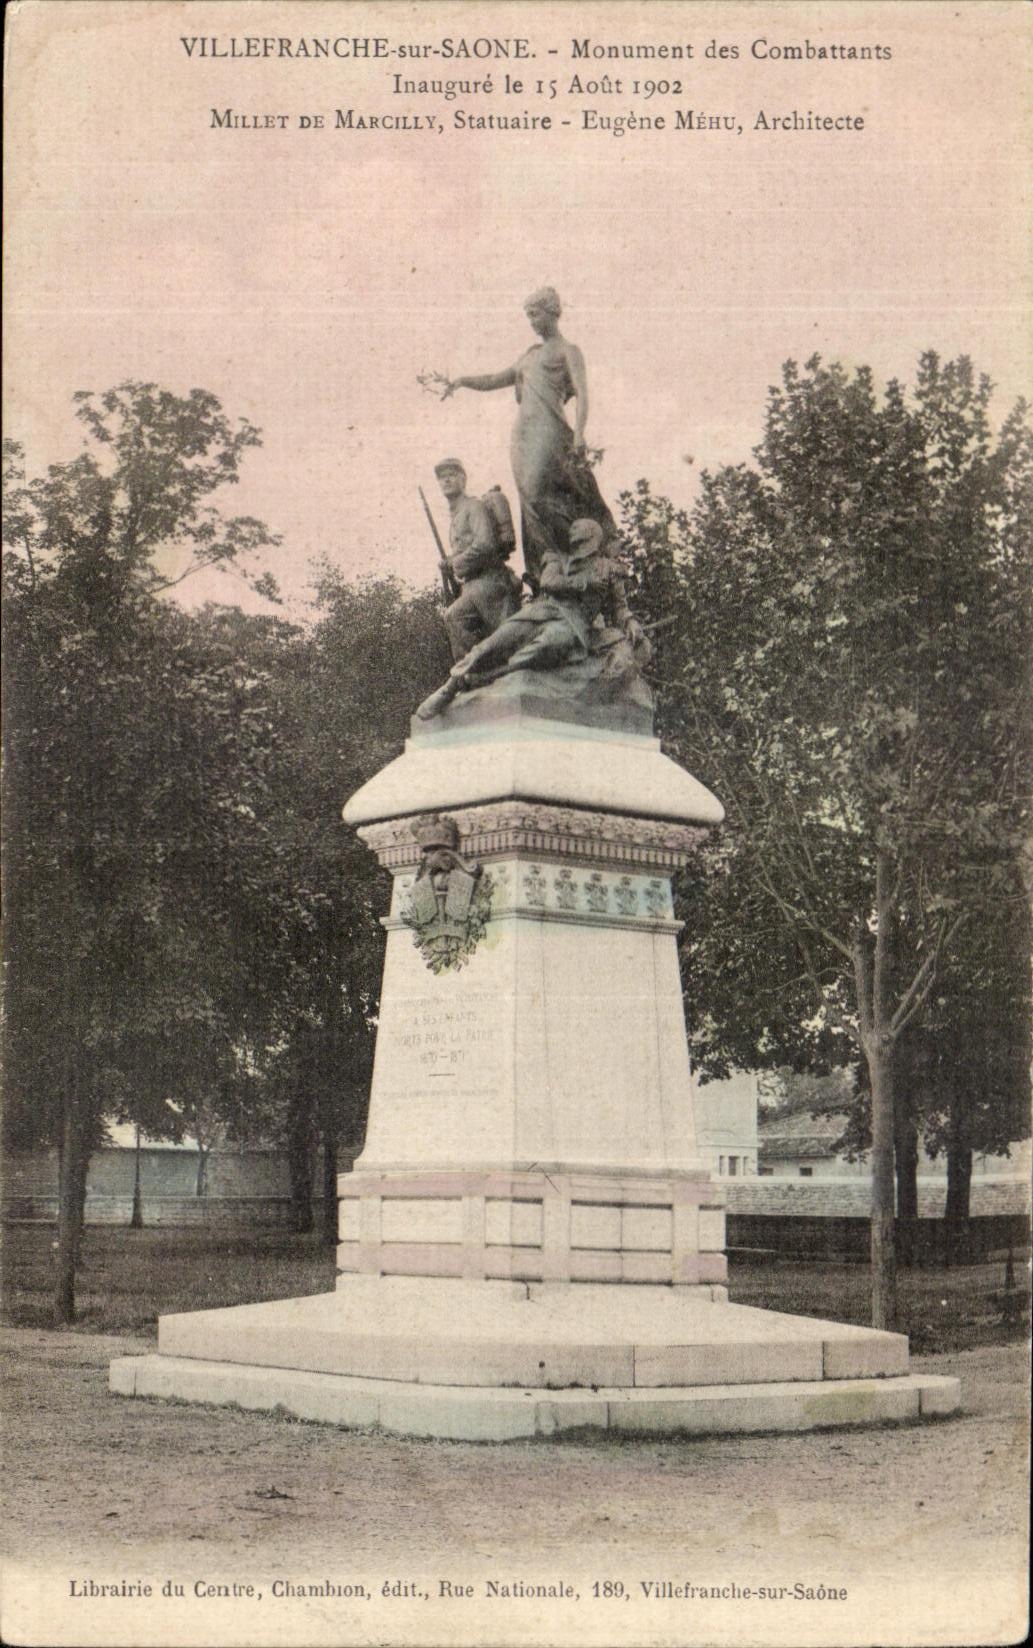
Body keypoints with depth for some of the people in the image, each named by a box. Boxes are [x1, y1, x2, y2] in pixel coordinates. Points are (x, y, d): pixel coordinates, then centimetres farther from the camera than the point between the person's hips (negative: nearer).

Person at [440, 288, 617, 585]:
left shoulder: (568, 351, 6)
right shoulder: (530, 355, 26)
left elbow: (582, 394, -6)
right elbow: (495, 380, 29)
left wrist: (578, 435, -21)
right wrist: (462, 380, 11)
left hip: (549, 430, -7)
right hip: (522, 435, 7)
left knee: (538, 494, -22)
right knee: (530, 501, -2)